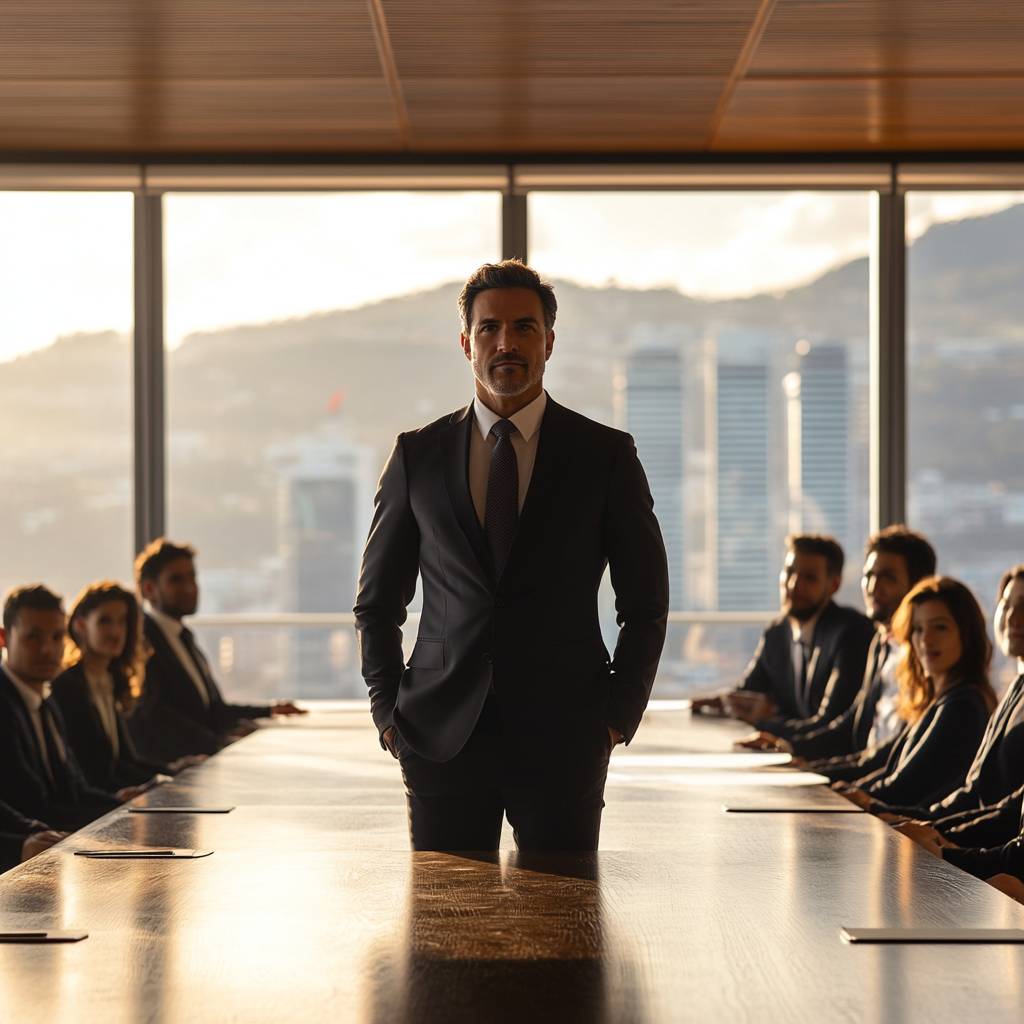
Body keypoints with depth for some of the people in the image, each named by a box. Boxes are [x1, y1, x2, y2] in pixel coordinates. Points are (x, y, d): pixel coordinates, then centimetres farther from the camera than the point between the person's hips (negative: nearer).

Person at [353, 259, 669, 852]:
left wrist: (618, 715, 0)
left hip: (563, 737, -1)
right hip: (442, 733, 1)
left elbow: (646, 603, 8)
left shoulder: (607, 456, 4)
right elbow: (377, 601, 15)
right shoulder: (419, 455, 8)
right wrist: (388, 709, 5)